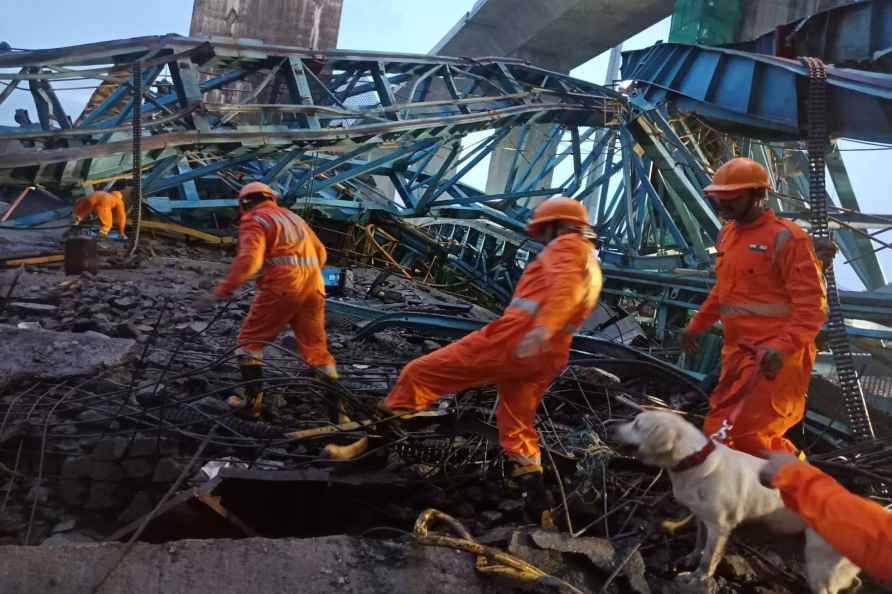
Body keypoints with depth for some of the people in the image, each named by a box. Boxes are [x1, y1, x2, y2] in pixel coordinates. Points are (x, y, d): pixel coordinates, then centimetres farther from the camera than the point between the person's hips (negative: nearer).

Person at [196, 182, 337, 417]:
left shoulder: (254, 221, 2)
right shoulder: (293, 217, 24)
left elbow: (248, 260, -16)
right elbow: (320, 253, 26)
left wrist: (221, 291, -19)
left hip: (282, 286, -6)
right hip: (314, 286, 6)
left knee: (250, 339, 8)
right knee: (316, 346, 13)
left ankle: (253, 400, 2)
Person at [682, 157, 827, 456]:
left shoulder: (785, 237, -12)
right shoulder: (727, 234, 13)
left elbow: (812, 305, -16)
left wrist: (782, 347, -27)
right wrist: (697, 325, 23)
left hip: (772, 359, -9)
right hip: (737, 353, 9)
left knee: (740, 433, -13)